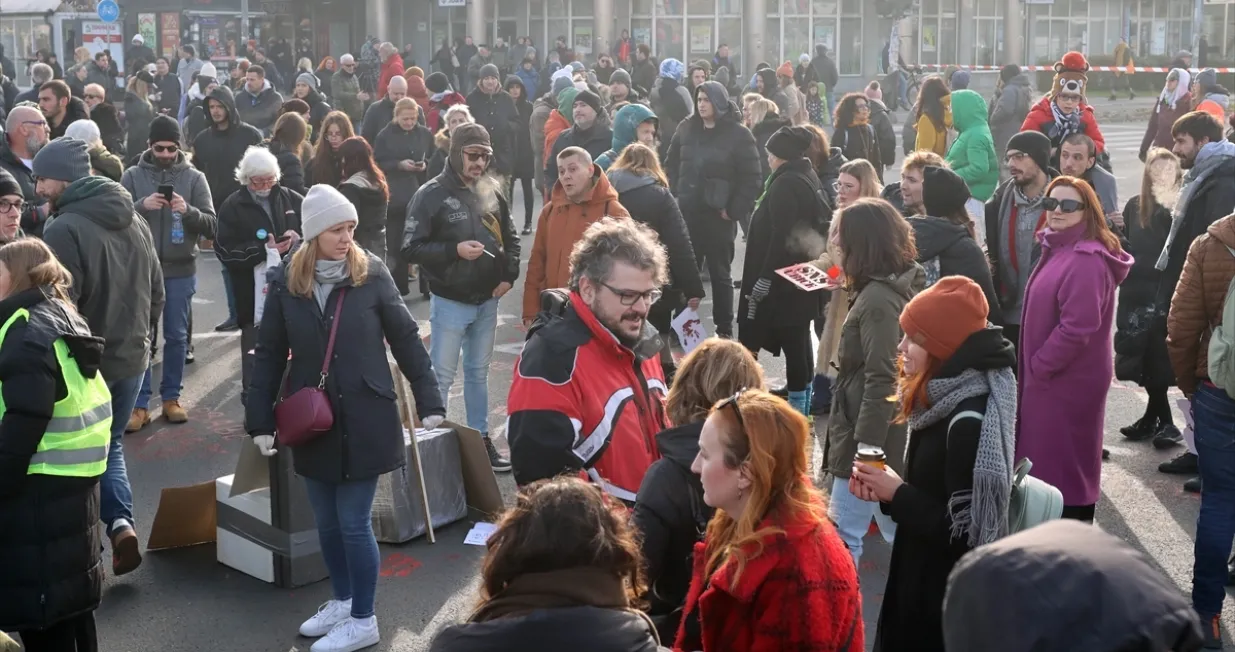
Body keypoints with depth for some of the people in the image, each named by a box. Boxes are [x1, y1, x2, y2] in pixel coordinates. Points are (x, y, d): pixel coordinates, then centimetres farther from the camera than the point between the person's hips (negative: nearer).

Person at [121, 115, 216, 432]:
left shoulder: (194, 177, 0)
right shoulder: (132, 176, 0)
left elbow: (212, 226, -5)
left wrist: (188, 210, -24)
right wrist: (141, 206, -23)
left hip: (181, 270, 1)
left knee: (176, 335, 10)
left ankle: (171, 397, 23)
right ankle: (140, 403, 9)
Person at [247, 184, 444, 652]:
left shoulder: (371, 273, -8)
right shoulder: (286, 280, -2)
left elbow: (405, 339, -2)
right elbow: (269, 355, 4)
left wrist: (429, 401, -3)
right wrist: (260, 421, 3)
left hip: (364, 419, -3)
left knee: (353, 522, 0)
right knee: (326, 521, 16)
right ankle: (342, 600, 36)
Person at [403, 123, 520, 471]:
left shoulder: (492, 190, 2)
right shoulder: (432, 194, -13)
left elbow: (509, 237, 14)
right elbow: (411, 247, -14)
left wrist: (509, 275, 1)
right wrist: (454, 250, -24)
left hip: (487, 300, 5)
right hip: (450, 301, -5)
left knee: (478, 372, 16)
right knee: (441, 375, 2)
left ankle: (480, 439, 27)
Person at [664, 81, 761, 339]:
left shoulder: (738, 134, -5)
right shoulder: (686, 129, 7)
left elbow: (752, 176, -8)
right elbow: (671, 164, 16)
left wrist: (735, 209, -11)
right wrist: (674, 197, 5)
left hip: (719, 214, -3)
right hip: (686, 212, 4)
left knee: (720, 272, 5)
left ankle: (724, 329, 12)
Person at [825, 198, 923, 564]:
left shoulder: (877, 299, -21)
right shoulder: (901, 284, 8)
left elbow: (881, 381, -24)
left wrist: (864, 447, -23)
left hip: (868, 437, -10)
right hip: (881, 436, 10)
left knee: (843, 535, -2)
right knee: (899, 530, 19)